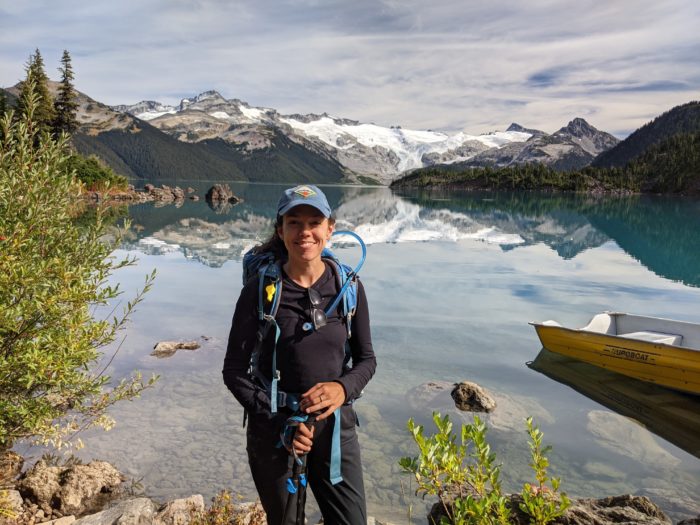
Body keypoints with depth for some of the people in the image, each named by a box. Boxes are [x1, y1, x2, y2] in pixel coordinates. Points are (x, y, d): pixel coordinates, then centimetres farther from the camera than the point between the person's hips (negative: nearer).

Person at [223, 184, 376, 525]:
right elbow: (234, 370, -6)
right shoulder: (259, 290, -12)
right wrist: (277, 421, -16)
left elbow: (366, 359, 3)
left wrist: (343, 388, -18)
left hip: (335, 426, 1)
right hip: (273, 430, -1)